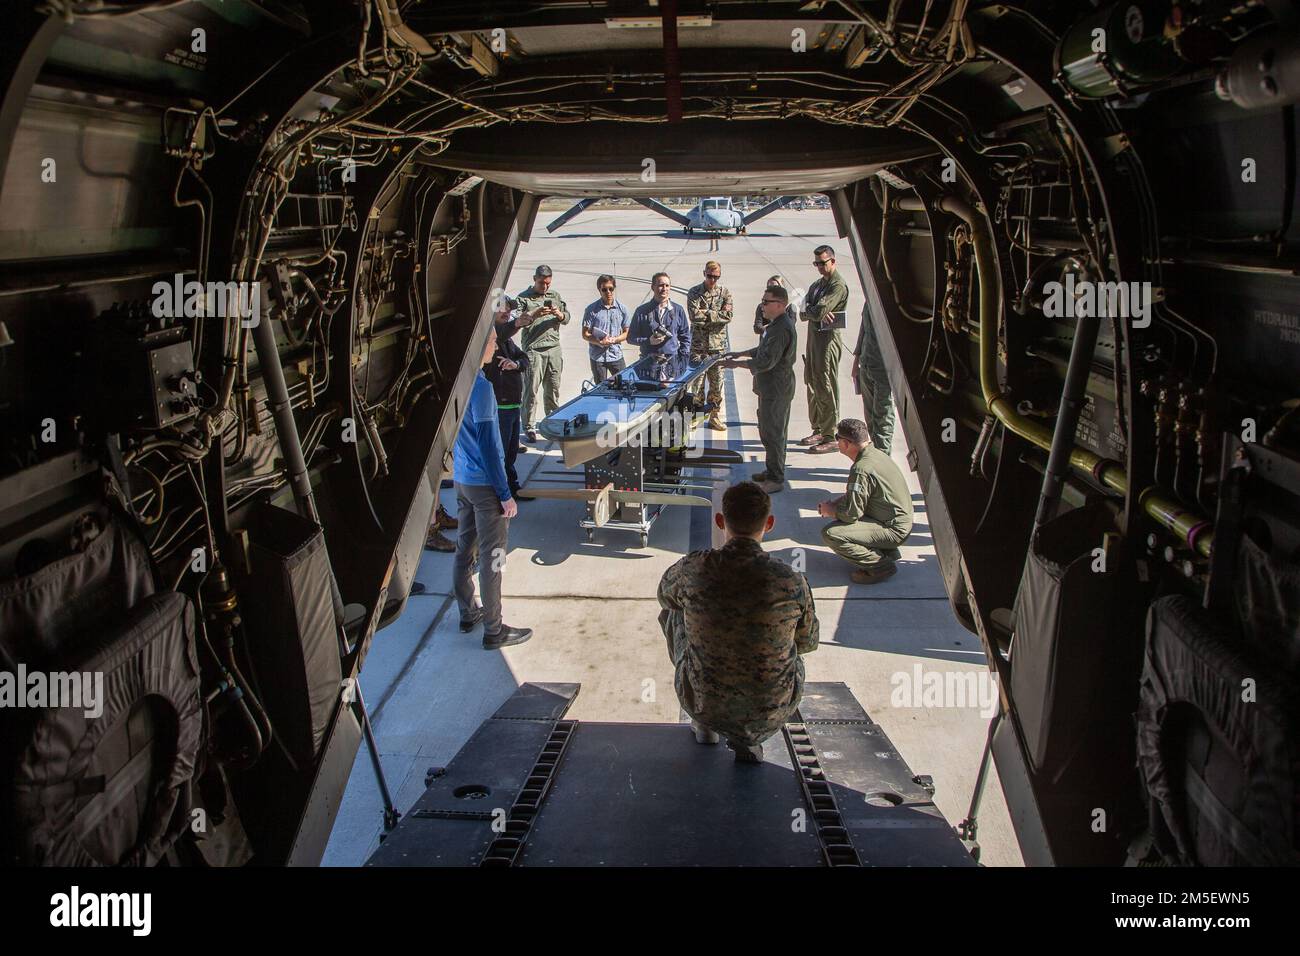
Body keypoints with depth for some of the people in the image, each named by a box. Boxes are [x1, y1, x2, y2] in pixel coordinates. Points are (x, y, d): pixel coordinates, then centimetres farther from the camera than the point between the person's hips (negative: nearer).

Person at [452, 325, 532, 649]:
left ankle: (468, 613, 32)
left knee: (464, 549, 18)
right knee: (492, 557, 1)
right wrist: (505, 494, -16)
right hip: (484, 484, -8)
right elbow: (488, 444, -21)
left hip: (461, 479, 8)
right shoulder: (480, 386, -22)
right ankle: (493, 630, 10)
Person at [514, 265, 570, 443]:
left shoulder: (555, 296, 15)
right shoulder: (523, 298, -1)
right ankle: (529, 427, 0)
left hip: (554, 349, 5)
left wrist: (559, 314, -10)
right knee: (531, 390, -5)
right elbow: (517, 322, -12)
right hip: (533, 349, -4)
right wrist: (534, 315, -28)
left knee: (553, 388, 11)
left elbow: (567, 318, 13)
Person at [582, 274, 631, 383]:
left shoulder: (622, 309, 1)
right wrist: (600, 342, -19)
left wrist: (614, 340, -13)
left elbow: (626, 333, 6)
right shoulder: (592, 310, -5)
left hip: (616, 355, 1)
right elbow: (585, 334, -3)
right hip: (597, 357, -1)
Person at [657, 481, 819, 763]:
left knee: (674, 613, 25)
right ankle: (747, 737, 18)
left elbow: (665, 596, 8)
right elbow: (808, 642, 3)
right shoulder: (792, 582, -18)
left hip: (702, 702, 0)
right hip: (772, 712, 0)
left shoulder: (694, 568, -17)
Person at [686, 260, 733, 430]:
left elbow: (728, 316, -7)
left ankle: (715, 417, 16)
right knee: (696, 382, -1)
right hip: (698, 345, -2)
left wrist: (706, 315, -12)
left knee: (717, 382, 7)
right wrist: (717, 314, -12)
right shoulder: (694, 293, -1)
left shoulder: (725, 292, 5)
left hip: (718, 345, 2)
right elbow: (695, 316, -16)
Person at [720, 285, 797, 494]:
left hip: (776, 390, -11)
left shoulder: (782, 328, -24)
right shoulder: (775, 324, 11)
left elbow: (767, 361, -27)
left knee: (773, 434, -3)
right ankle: (772, 471, 32)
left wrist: (738, 364, -20)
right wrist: (743, 353, 14)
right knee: (769, 431, 20)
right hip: (770, 388, 11)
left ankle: (776, 479, 5)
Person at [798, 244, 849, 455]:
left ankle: (830, 437, -4)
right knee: (813, 385, 13)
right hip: (813, 336, 9)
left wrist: (808, 311, -1)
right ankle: (818, 430, 23)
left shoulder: (839, 285, -12)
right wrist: (818, 314, -13)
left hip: (828, 339, -9)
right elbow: (803, 313, 6)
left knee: (826, 388, -8)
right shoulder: (817, 285, 17)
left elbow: (819, 311, -21)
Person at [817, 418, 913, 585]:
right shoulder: (876, 453, 6)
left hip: (894, 530, -10)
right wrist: (833, 503, 8)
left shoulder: (862, 469, -24)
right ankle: (886, 551, 16)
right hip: (901, 520, 10)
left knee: (830, 534, -19)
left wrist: (830, 511, 0)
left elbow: (852, 514, -20)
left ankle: (882, 564, -9)